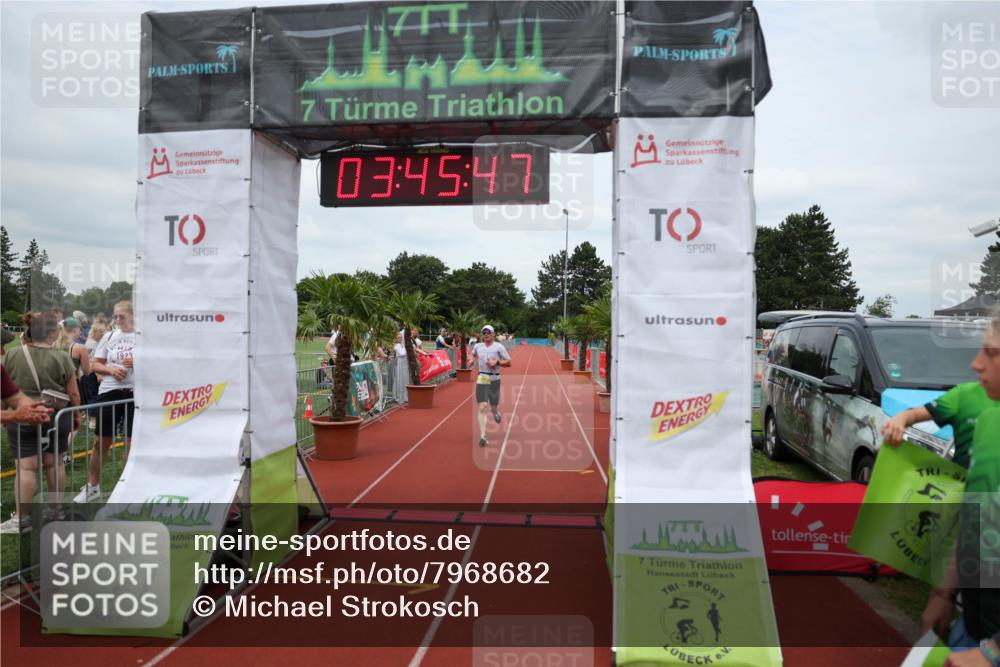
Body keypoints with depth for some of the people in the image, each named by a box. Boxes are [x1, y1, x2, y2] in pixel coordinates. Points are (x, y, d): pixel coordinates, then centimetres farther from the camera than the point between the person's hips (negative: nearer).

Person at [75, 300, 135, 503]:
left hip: (135, 393, -2)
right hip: (109, 392, 2)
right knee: (102, 440, 7)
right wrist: (110, 369, -11)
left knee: (132, 441, 7)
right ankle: (92, 485, 22)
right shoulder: (109, 336, 6)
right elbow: (96, 364, 9)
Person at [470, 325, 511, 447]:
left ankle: (496, 412, 51)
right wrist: (473, 360, 10)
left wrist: (496, 362, -17)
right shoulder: (478, 346, 7)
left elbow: (508, 363, -3)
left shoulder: (499, 347, -4)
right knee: (481, 408, -10)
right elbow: (474, 354, 31)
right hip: (481, 379, 1)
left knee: (494, 407, 10)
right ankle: (482, 436, -12)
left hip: (494, 379, -1)